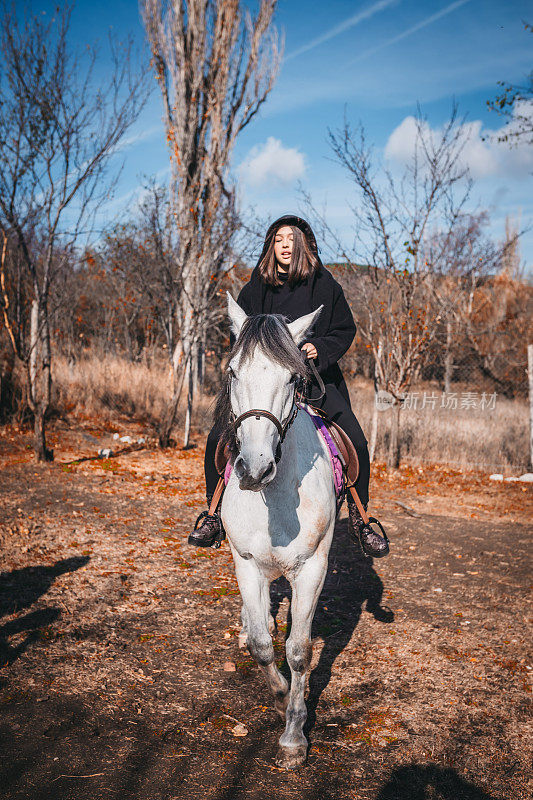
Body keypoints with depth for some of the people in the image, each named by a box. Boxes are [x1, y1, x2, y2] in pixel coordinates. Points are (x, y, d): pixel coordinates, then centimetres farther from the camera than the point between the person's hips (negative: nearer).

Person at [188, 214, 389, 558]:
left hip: (316, 376, -1)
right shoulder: (256, 287, 5)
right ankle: (215, 514, 7)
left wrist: (319, 347, -14)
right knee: (218, 439, -14)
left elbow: (345, 330, 5)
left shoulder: (325, 286, 1)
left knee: (356, 442, -17)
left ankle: (359, 519, 5)